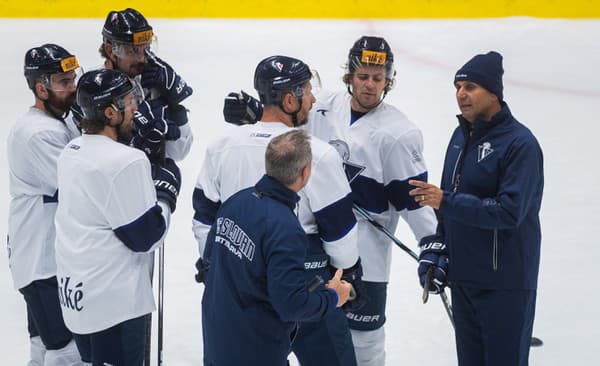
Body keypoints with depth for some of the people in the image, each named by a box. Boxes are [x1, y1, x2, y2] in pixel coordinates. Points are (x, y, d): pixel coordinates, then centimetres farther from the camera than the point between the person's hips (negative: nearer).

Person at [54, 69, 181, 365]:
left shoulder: (72, 151, 6)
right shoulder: (127, 161, -21)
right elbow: (146, 237, -16)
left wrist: (149, 179, 10)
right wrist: (167, 190, -2)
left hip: (73, 291, 8)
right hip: (113, 302, -8)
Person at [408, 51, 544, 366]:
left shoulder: (520, 143, -17)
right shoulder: (461, 135, 9)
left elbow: (509, 212, -25)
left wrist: (445, 201, -26)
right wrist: (437, 251, 12)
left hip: (504, 282, -8)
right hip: (462, 275, 8)